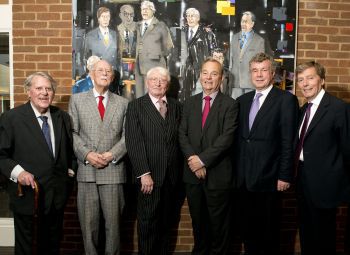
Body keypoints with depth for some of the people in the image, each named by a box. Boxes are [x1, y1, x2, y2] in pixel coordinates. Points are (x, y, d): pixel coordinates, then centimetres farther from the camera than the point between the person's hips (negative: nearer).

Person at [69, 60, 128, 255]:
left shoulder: (123, 103, 10)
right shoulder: (77, 99, 9)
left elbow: (127, 135, 4)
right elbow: (72, 133, 3)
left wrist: (112, 154, -10)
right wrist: (87, 154, -10)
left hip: (113, 169, 0)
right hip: (86, 170, 0)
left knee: (113, 220, 5)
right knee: (88, 221, 7)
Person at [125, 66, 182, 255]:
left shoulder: (176, 106, 10)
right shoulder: (135, 106, -1)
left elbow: (180, 138, 7)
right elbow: (134, 142, -9)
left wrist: (180, 171, -1)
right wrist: (144, 173, -15)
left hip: (172, 175, 3)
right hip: (149, 175, -3)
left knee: (165, 221, 13)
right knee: (147, 222, 5)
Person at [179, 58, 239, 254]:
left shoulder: (230, 105, -4)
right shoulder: (190, 103, 10)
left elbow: (226, 138, -14)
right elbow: (183, 135, 4)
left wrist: (203, 159, -18)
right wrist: (193, 159, -11)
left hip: (218, 174, -4)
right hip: (193, 173, 4)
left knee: (219, 223, 10)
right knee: (198, 221, 17)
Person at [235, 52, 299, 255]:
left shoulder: (286, 99, -6)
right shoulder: (242, 100, 11)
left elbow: (288, 142, -10)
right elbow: (239, 138, 11)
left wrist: (285, 176, -12)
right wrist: (236, 170, 7)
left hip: (267, 177, -5)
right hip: (243, 177, 5)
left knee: (268, 229, 10)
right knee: (247, 227, 16)